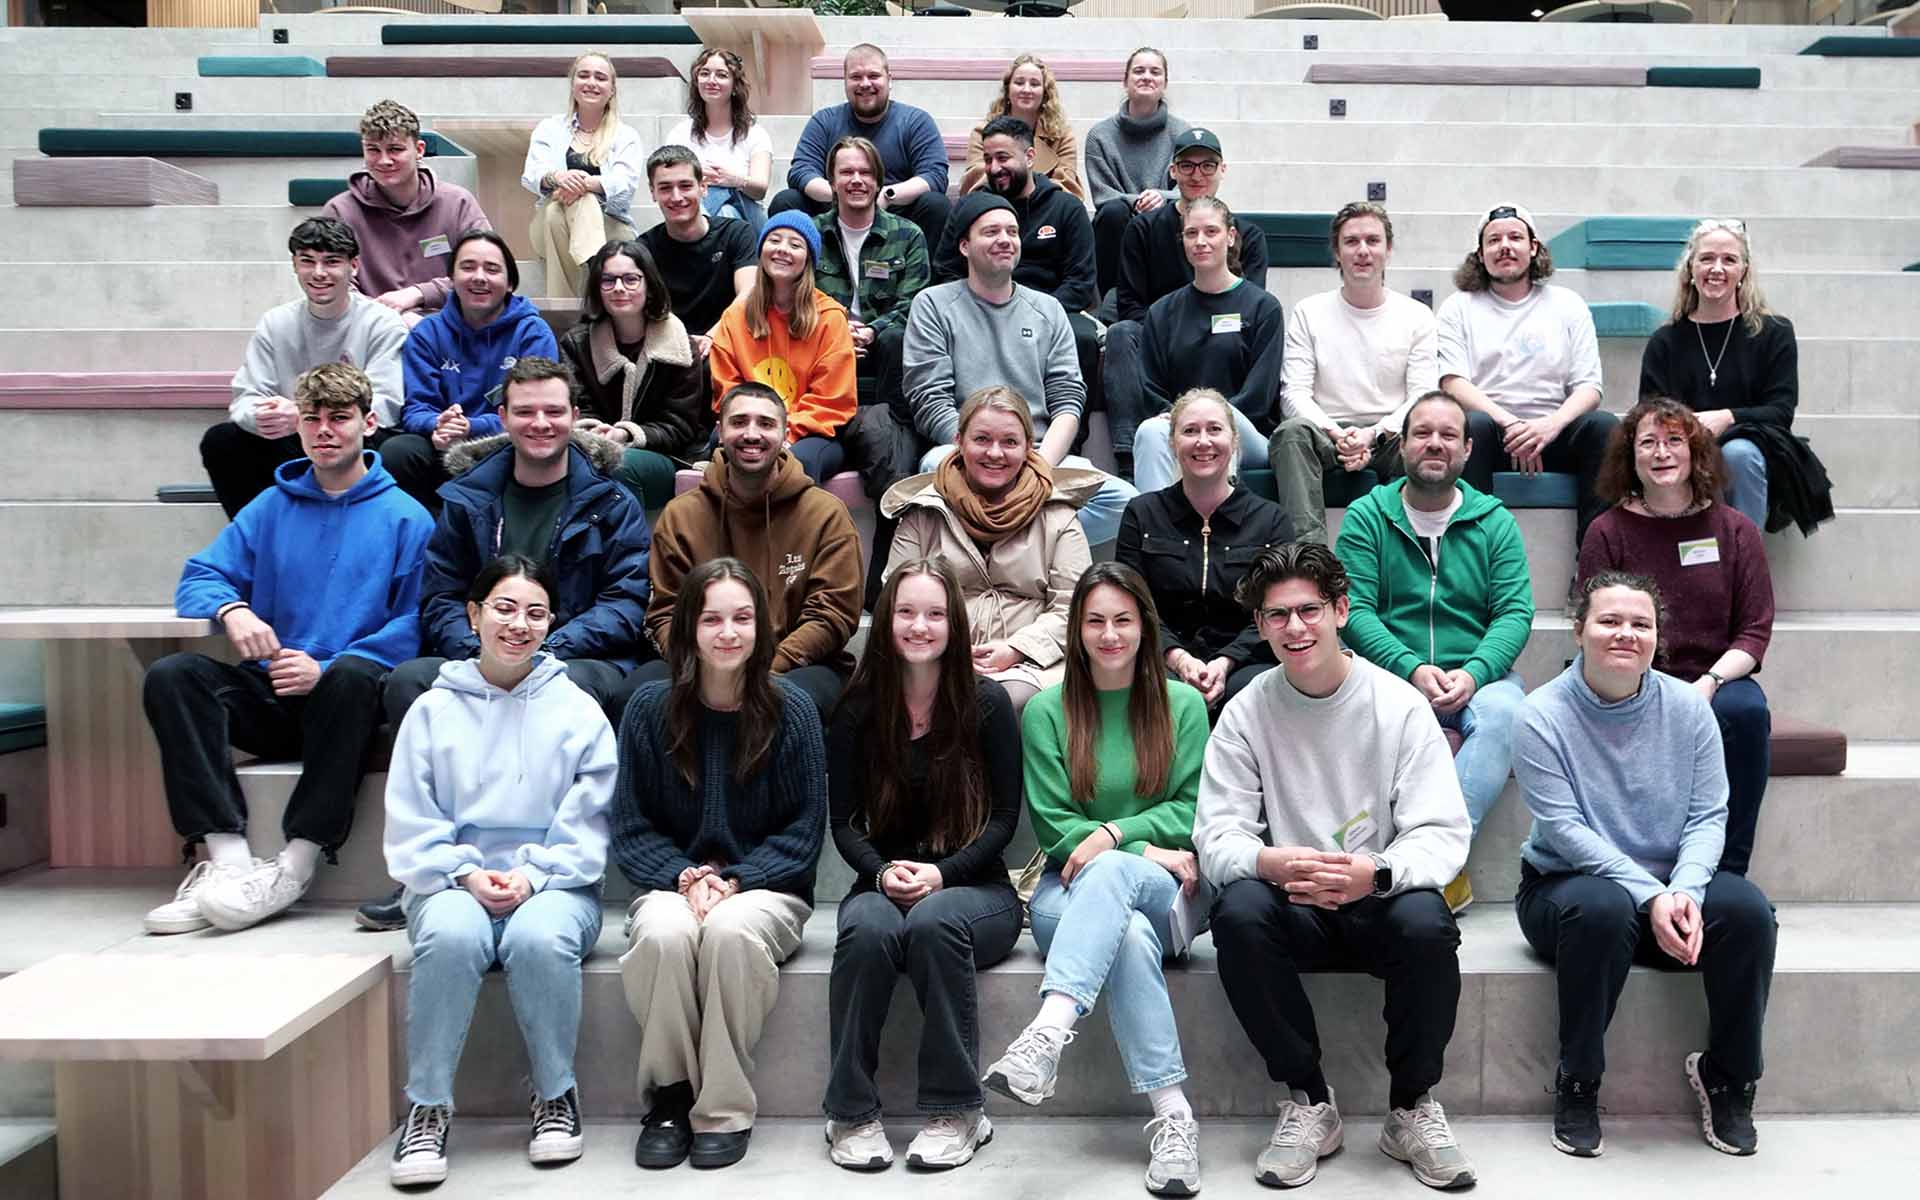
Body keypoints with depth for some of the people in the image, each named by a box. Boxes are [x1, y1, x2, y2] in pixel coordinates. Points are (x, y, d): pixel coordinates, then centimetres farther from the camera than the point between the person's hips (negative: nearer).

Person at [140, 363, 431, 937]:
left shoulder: (405, 518, 3)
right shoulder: (271, 508, 15)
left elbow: (415, 622, -7)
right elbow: (199, 578, 10)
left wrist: (327, 669, -20)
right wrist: (230, 609, -16)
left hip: (344, 697, -4)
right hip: (271, 696, 4)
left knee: (353, 676, -37)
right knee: (170, 676, -21)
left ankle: (294, 867, -32)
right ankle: (227, 858, -31)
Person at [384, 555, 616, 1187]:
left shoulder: (579, 711, 8)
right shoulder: (432, 711, 9)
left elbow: (588, 827, 2)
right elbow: (410, 826, 4)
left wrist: (532, 876, -14)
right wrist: (465, 875, -13)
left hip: (554, 885, 0)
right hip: (453, 884, 1)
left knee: (541, 937, -35)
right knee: (451, 935, -35)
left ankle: (556, 1095, -11)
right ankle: (427, 1108, -18)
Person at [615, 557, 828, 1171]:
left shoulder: (790, 709, -1)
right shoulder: (650, 707, 1)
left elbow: (804, 829, -1)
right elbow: (631, 827, 3)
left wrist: (734, 880, -15)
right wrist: (683, 878, -15)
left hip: (765, 888, -1)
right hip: (673, 884, 1)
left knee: (730, 930, -35)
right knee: (663, 933, -34)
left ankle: (724, 1110, -20)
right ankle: (669, 1094, -13)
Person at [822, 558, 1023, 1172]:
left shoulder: (988, 702, 1)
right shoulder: (859, 707, 6)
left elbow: (1004, 817, -1)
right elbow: (843, 820, 5)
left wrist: (941, 873, -16)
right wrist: (882, 871, -15)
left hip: (974, 885, -1)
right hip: (884, 881, 1)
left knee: (934, 922, -36)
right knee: (867, 930, -34)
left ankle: (957, 1111, -23)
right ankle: (852, 1113, -21)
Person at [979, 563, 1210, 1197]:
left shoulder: (1183, 704, 9)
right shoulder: (1046, 710, 6)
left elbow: (1192, 813, 4)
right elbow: (1052, 827, 1)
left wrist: (1114, 835, -13)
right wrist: (1151, 850, -11)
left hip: (1167, 887, 0)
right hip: (1071, 890, 1)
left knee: (1109, 873, -37)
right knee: (1130, 935, -36)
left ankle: (1047, 1034, -53)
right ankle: (1172, 1116, -39)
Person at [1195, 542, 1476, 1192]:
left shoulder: (1400, 706, -5)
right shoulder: (1246, 713, -1)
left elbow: (1442, 836, -11)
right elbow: (1216, 837, -7)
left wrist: (1374, 873, -34)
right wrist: (1270, 862, -32)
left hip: (1380, 901, -1)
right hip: (1292, 908, 1)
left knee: (1426, 922, -33)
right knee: (1237, 912, -31)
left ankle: (1413, 1106, -7)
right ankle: (1307, 1103, -11)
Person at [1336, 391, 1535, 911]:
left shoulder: (1495, 522, 11)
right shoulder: (1365, 517, 7)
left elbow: (1515, 613, 1)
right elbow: (1354, 609, -4)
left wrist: (1473, 673, -19)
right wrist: (1412, 668, -20)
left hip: (1478, 675, 1)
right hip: (1391, 671, -1)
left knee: (1503, 711, -33)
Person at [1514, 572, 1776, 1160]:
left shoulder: (1687, 707, 0)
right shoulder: (1544, 714, -11)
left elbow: (1708, 817, -4)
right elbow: (1564, 829, -17)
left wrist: (1685, 892, -24)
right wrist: (1650, 894, -27)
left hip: (1671, 887, 3)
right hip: (1565, 884, -3)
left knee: (1747, 908, -26)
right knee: (1603, 907, -37)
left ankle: (1728, 1077, -3)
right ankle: (1577, 1084, -17)